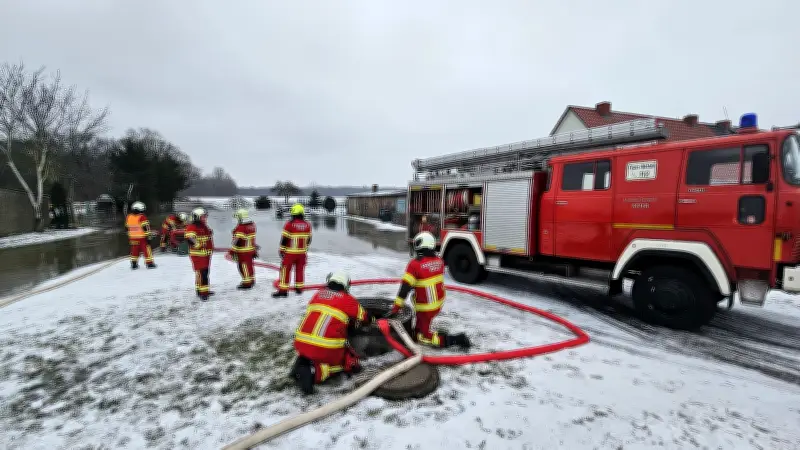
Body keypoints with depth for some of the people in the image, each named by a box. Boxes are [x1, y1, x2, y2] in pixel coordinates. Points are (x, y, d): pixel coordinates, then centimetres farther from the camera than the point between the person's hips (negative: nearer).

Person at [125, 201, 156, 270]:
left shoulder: (128, 217, 6)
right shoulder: (142, 217, -15)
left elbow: (127, 227, 14)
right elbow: (145, 227, -18)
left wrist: (129, 236, 23)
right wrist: (148, 235, -11)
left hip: (132, 238, 6)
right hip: (142, 237, -6)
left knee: (134, 250, 14)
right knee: (146, 249, 1)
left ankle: (134, 264, 17)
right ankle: (149, 263, 3)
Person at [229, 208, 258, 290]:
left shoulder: (241, 228, -22)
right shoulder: (252, 225, 4)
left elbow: (238, 240, -22)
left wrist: (232, 251, -16)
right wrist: (254, 247, 22)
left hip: (243, 251, -9)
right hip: (251, 249, 9)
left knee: (243, 266, 2)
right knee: (249, 264, 19)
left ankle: (246, 283, 9)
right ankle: (251, 280, 32)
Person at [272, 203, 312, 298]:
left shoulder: (289, 224, -14)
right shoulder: (307, 225, 0)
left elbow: (284, 239, -10)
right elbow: (308, 239, 9)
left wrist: (282, 250, 2)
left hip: (290, 252, -4)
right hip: (302, 252, 5)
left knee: (285, 270, 2)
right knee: (300, 269, 16)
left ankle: (283, 290, 2)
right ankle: (299, 288, 24)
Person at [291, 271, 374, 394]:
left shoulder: (318, 294, 14)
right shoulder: (348, 300, 3)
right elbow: (365, 317, 16)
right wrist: (372, 320, 40)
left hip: (300, 344, 6)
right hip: (326, 347, -6)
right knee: (351, 363, 15)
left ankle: (303, 363, 5)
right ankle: (313, 372, -7)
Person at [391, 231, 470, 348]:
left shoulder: (415, 264, -21)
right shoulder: (439, 260, -2)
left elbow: (405, 287, -23)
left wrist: (396, 307, -19)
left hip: (425, 307, -7)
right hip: (439, 302, 7)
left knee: (422, 337, 5)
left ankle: (452, 339, -7)